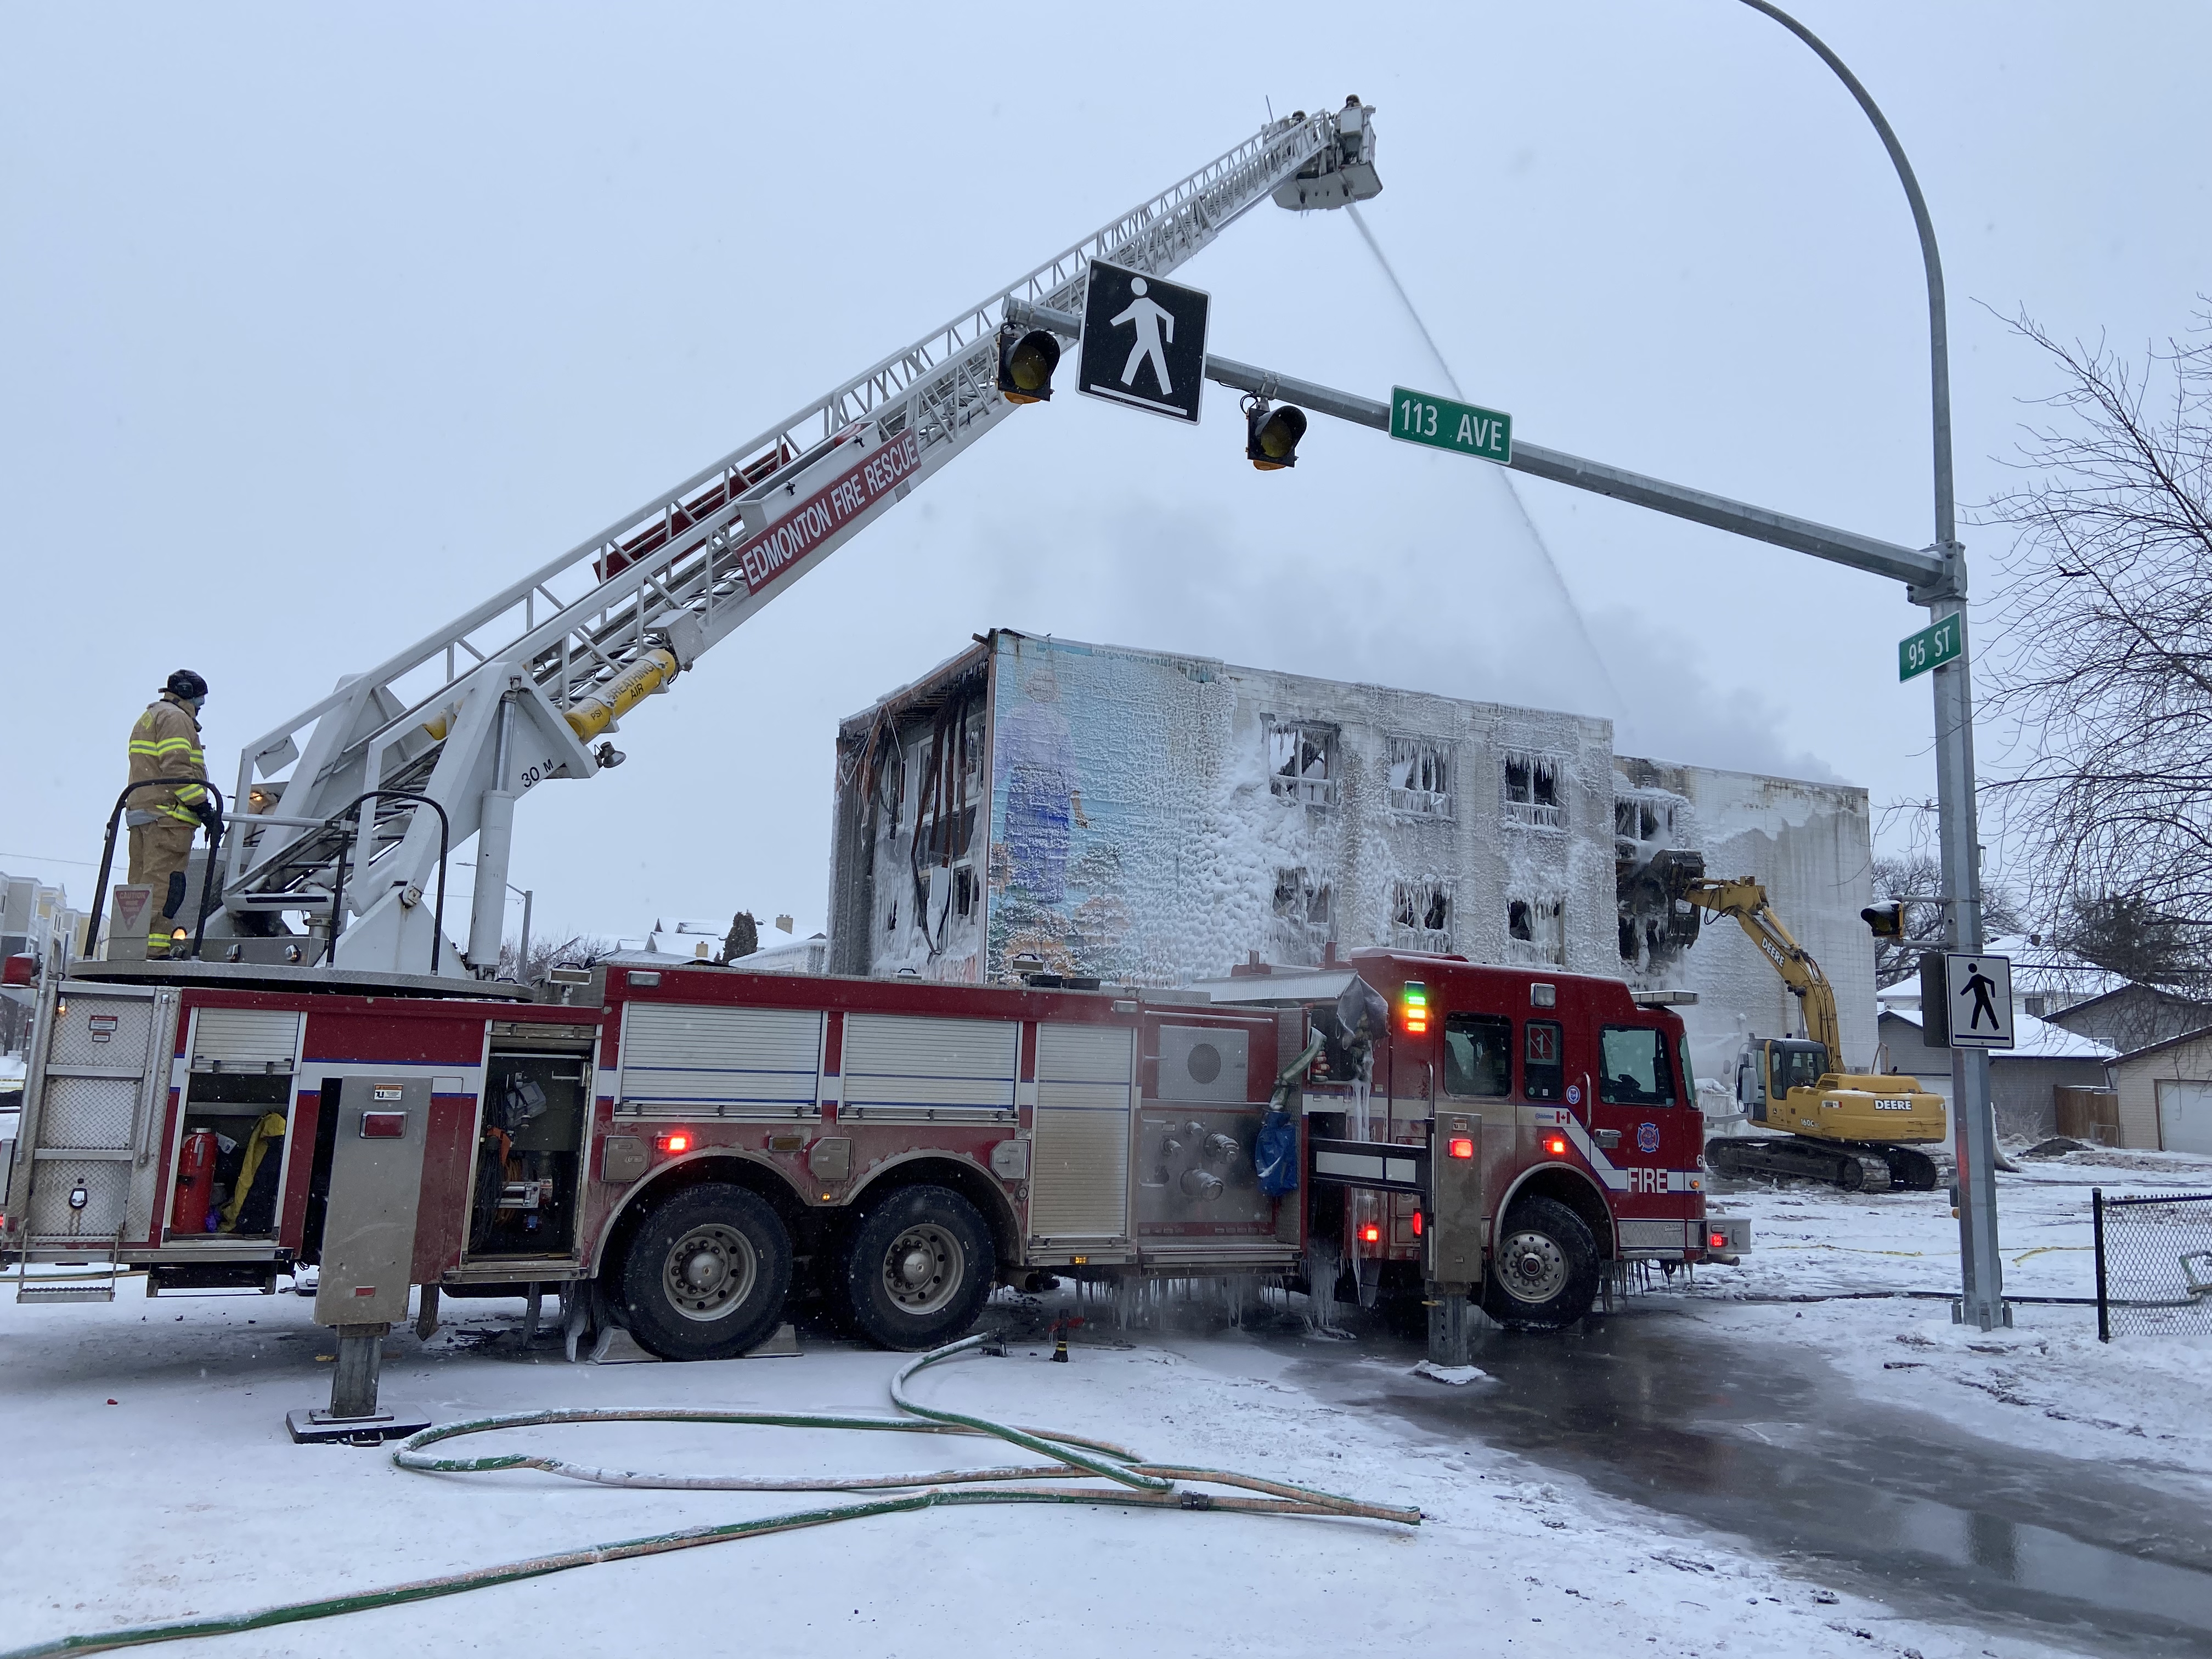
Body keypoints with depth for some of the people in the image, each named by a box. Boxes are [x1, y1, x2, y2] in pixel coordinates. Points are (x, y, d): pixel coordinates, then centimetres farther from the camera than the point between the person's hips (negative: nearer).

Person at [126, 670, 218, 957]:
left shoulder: (148, 718, 29)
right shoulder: (175, 718, -3)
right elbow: (177, 770, -16)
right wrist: (205, 809, -17)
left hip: (139, 811, 10)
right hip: (167, 815, -10)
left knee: (141, 884, 10)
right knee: (163, 883, -14)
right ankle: (153, 952, -20)